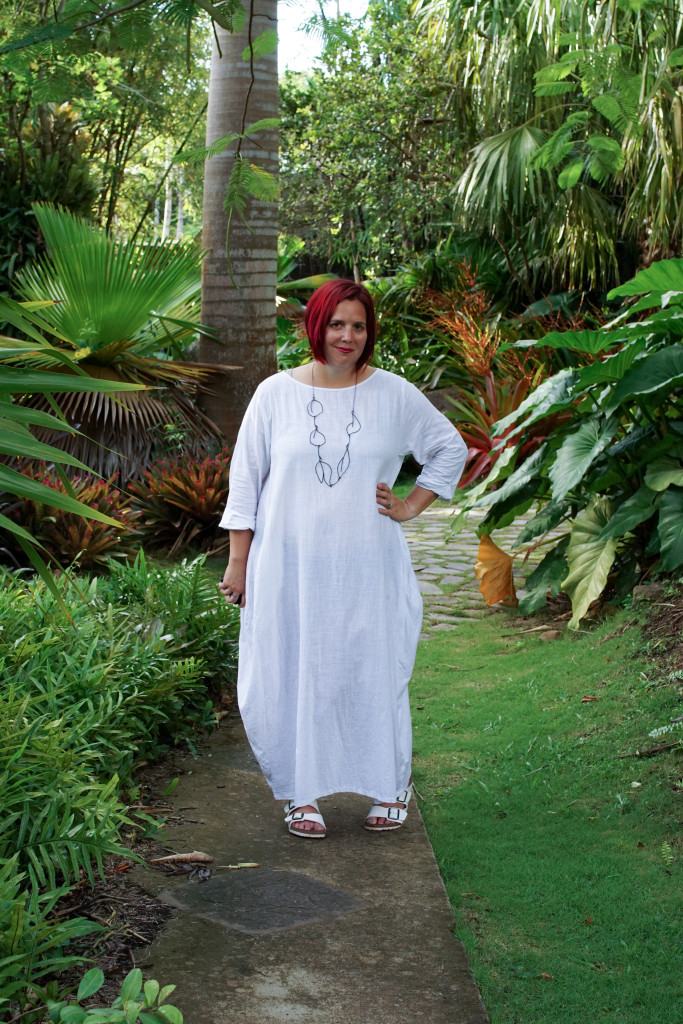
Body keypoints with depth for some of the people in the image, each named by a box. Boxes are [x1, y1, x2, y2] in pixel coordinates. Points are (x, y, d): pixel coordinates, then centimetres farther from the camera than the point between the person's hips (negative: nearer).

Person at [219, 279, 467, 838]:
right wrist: (238, 562, 2)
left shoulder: (395, 395, 1)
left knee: (375, 673, 7)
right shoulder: (276, 393, 0)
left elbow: (451, 449, 15)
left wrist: (413, 506, 5)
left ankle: (391, 787, 27)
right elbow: (245, 478, 3)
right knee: (294, 676, 4)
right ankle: (304, 794, 21)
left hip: (367, 567, 0)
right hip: (290, 566, 0)